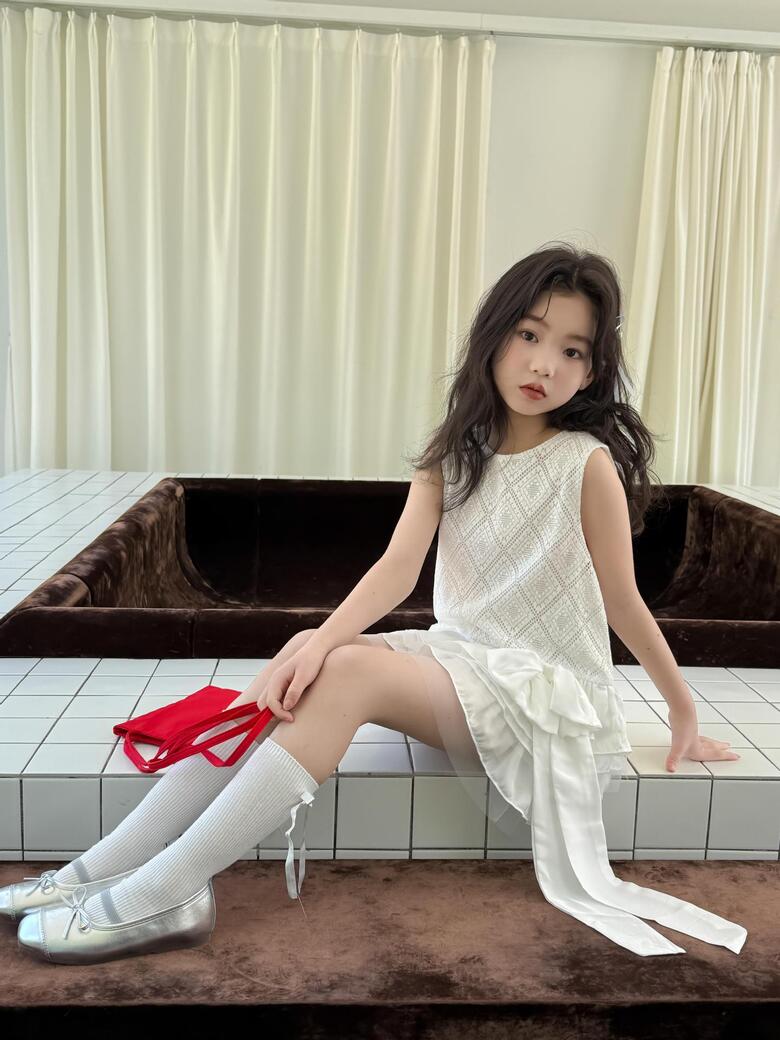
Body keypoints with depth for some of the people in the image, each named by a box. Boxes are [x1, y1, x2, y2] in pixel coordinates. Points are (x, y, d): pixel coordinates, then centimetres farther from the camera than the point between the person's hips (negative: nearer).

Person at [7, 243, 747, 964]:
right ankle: (106, 867, -19)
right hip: (459, 659, 5)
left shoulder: (588, 463, -9)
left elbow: (623, 604, -1)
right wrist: (320, 639, -26)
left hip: (546, 685, -5)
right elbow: (400, 567, -10)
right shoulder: (453, 454, 4)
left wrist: (686, 717, 5)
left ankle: (166, 893, -31)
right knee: (309, 662, -21)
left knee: (351, 671, -29)